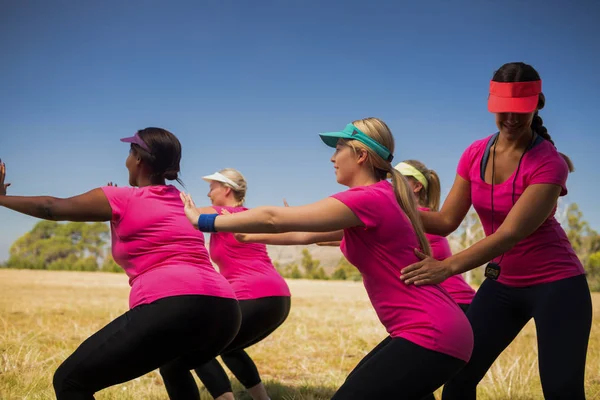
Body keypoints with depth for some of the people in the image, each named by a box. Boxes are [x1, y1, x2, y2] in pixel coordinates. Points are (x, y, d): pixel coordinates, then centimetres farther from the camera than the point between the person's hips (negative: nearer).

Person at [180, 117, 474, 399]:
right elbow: (304, 235, 22)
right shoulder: (377, 199, 14)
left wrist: (203, 221, -9)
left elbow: (275, 219, -16)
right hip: (432, 331, 10)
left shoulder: (369, 199, -17)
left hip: (432, 336, -10)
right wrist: (250, 235, 28)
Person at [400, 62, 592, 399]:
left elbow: (511, 233, -29)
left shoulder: (548, 163, -20)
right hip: (502, 282, 6)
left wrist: (447, 267, -39)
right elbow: (447, 221, -2)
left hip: (556, 284, -5)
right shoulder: (475, 154, -1)